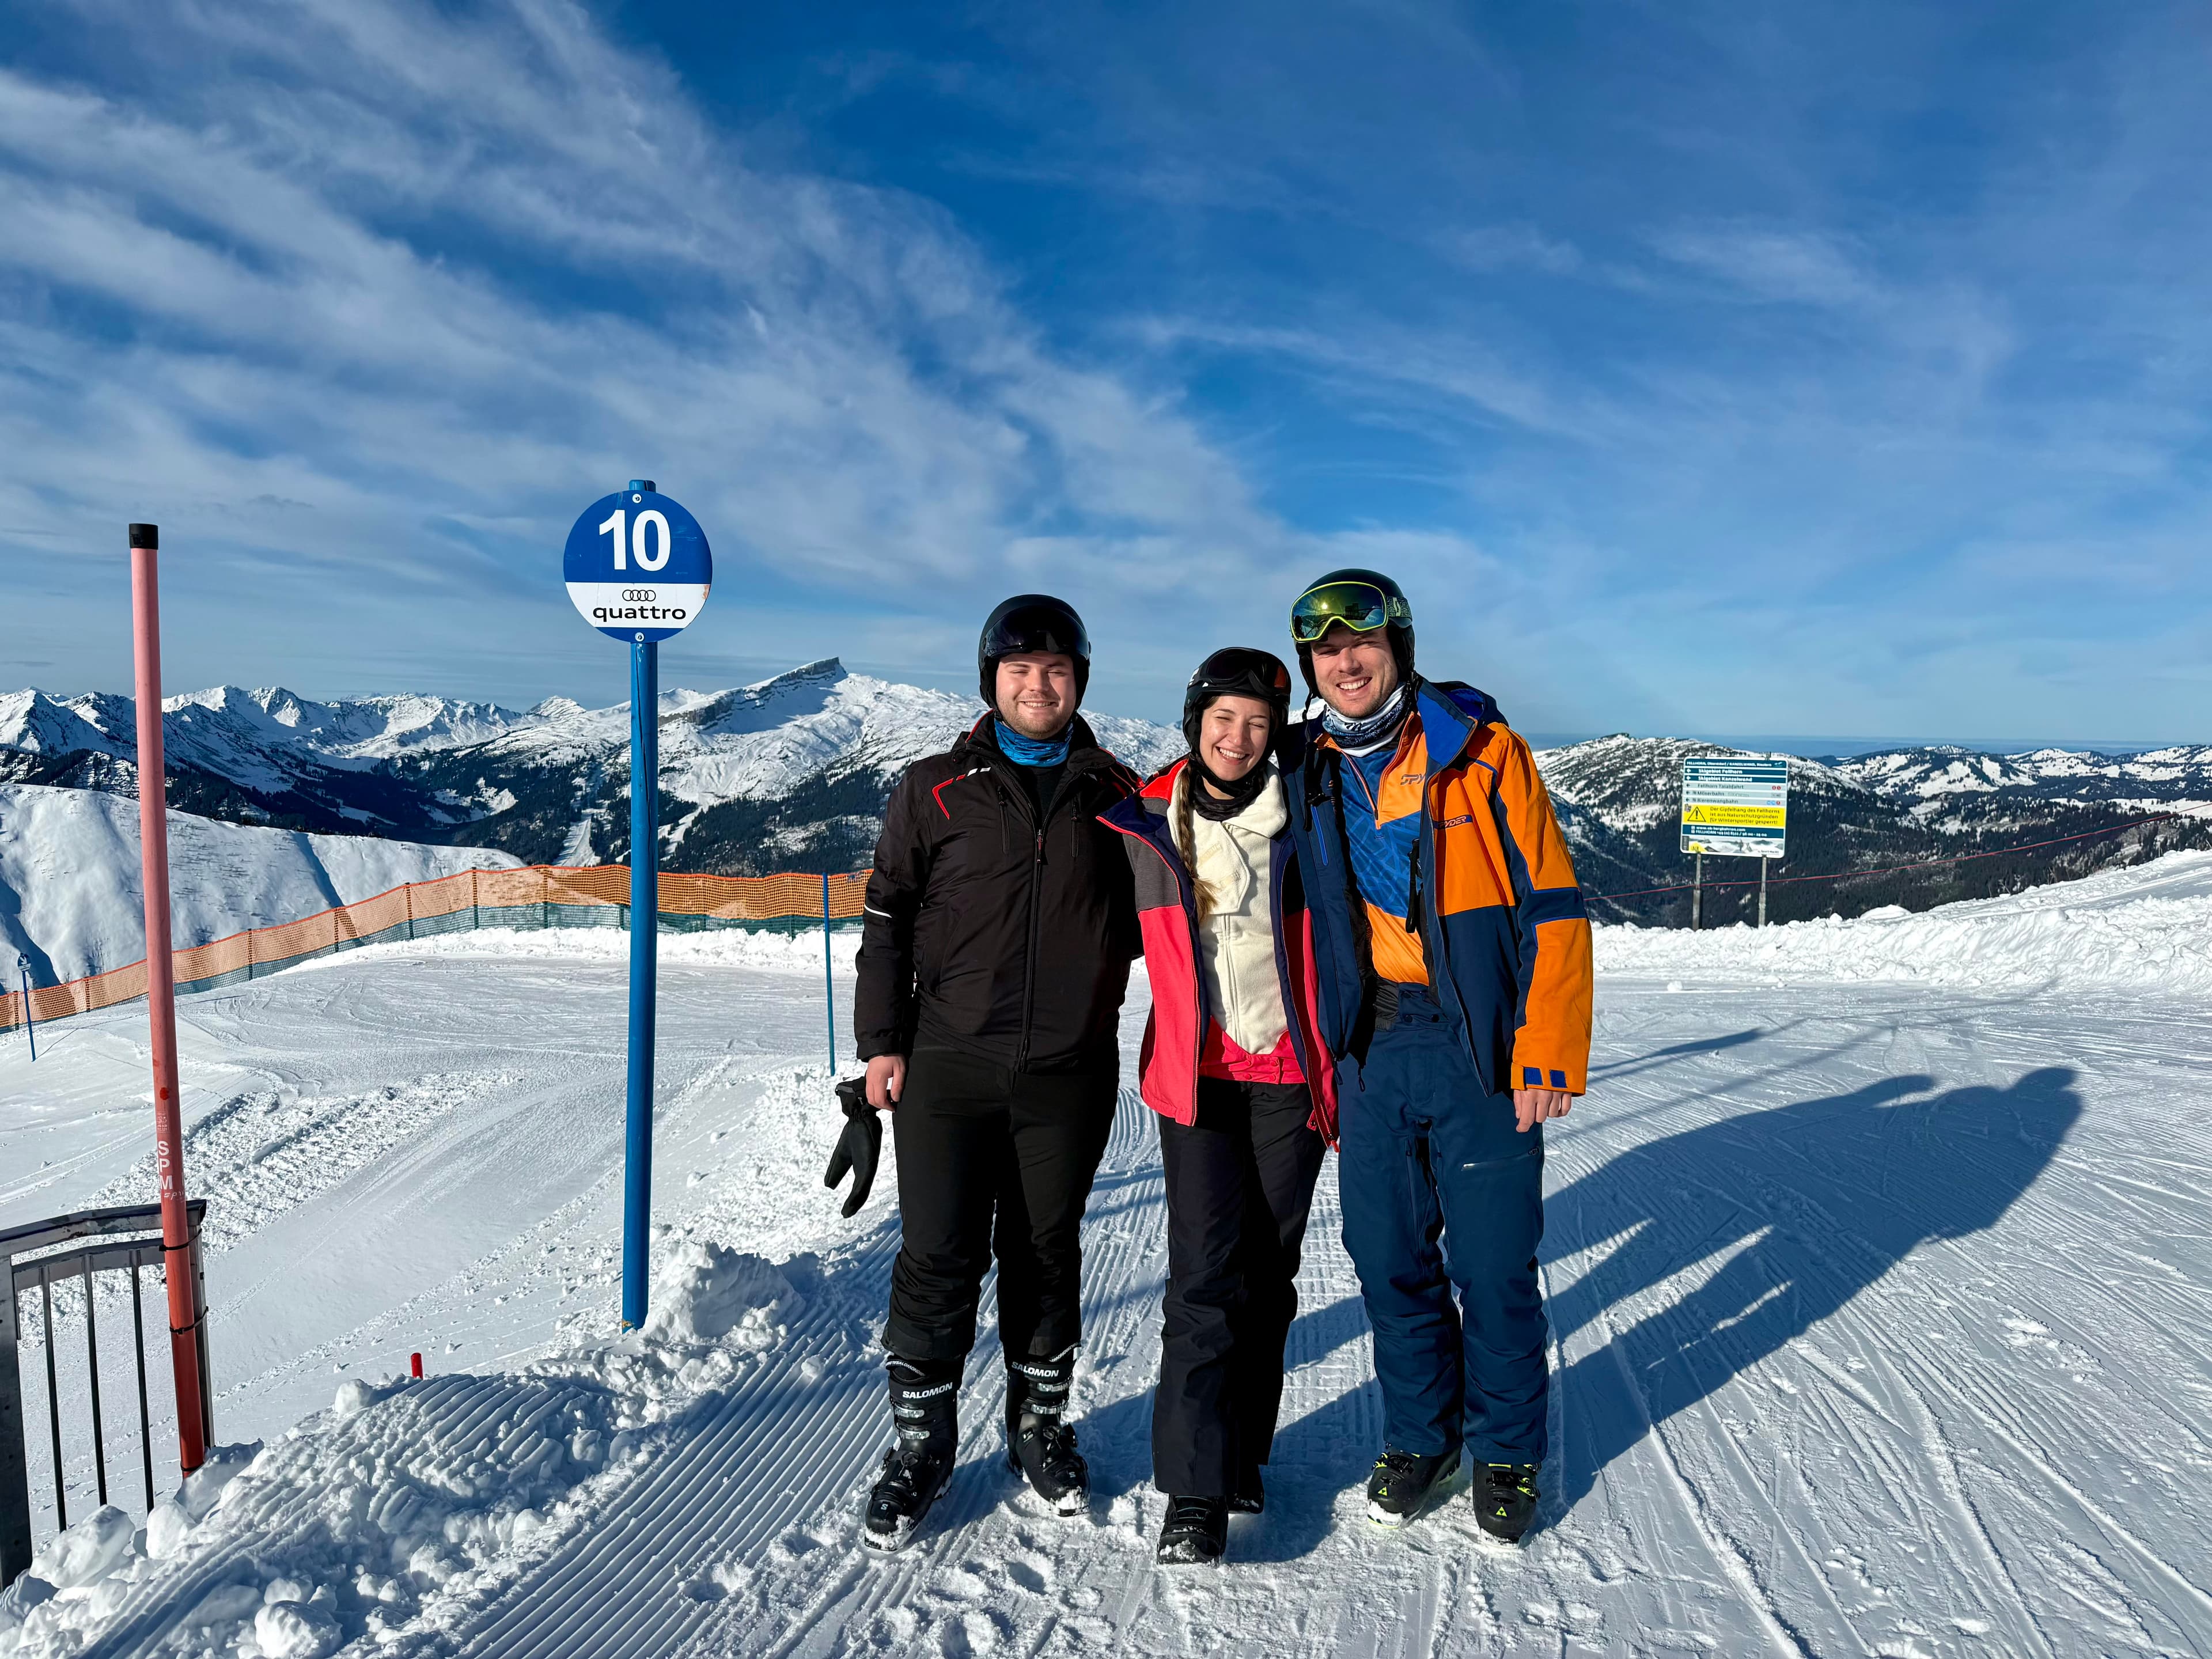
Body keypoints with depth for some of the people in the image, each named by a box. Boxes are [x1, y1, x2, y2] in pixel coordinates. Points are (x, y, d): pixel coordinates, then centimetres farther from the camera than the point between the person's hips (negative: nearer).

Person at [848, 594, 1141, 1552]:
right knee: (939, 1260, 2)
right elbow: (888, 915, 4)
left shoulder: (1116, 795, 7)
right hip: (946, 1068, -1)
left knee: (1045, 1256, 13)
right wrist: (882, 1041, 0)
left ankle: (1040, 1428, 31)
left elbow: (1142, 919, 17)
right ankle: (919, 1444, 21)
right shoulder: (937, 790, 3)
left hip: (1070, 1075, 1)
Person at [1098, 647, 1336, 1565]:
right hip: (1196, 1073, -1)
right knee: (1207, 1271, -8)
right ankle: (1195, 1488, -2)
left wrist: (1337, 1075, 5)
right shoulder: (1149, 824, 3)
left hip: (1289, 1074, 1)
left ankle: (1241, 1453, 24)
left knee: (1269, 1270, 8)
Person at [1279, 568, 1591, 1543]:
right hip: (1371, 1053, 4)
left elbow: (1551, 905, -6)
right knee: (1389, 1257, 9)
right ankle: (1420, 1436, 29)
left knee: (1493, 1264, 3)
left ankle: (1507, 1452, 24)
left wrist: (1548, 1052, -11)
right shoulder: (1312, 779, 10)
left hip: (1478, 1049, -3)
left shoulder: (1481, 751, -3)